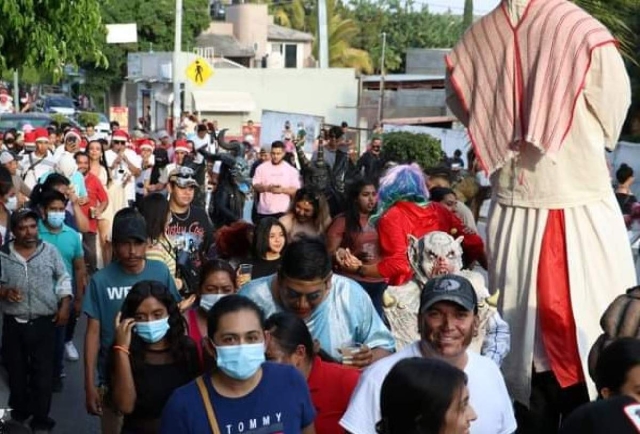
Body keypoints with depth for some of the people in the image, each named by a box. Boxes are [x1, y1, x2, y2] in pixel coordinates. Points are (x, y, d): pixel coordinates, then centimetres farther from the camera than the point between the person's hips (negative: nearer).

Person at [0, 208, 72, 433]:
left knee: (43, 372, 3)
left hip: (44, 322, 0)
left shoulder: (50, 250, -2)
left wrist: (64, 306, -2)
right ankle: (19, 410, 34)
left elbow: (63, 279, 6)